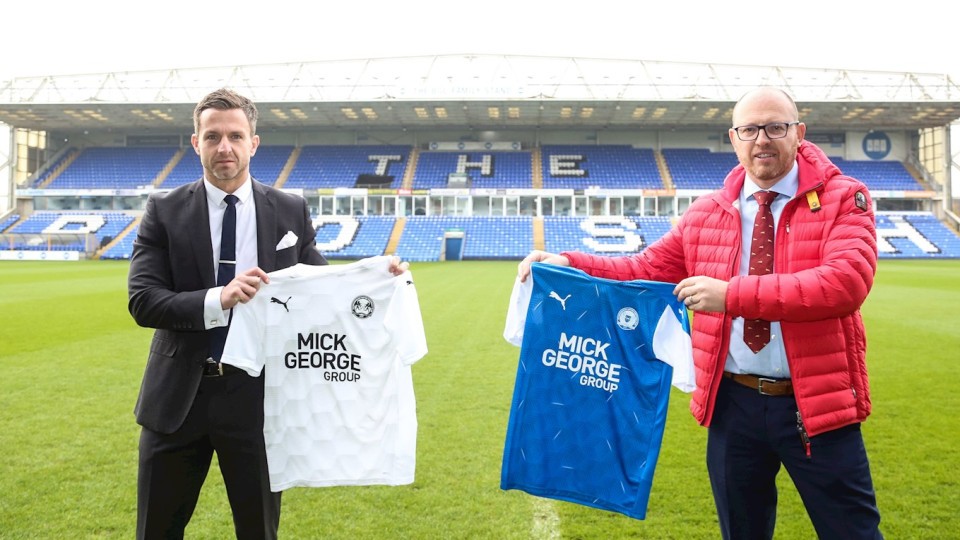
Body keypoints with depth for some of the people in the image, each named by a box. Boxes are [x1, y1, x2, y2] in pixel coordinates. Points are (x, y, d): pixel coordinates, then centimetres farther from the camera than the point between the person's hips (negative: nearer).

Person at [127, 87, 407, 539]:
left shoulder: (290, 211, 0)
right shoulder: (165, 211, -3)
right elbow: (142, 300, -10)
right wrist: (217, 299, -26)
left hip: (257, 394, 0)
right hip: (178, 395, 1)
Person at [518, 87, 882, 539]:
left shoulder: (842, 199, -5)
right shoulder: (705, 214, 7)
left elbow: (846, 281, -22)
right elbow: (646, 270, 9)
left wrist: (732, 294, -27)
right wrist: (566, 265, -5)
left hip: (816, 404, -3)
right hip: (733, 402, 3)